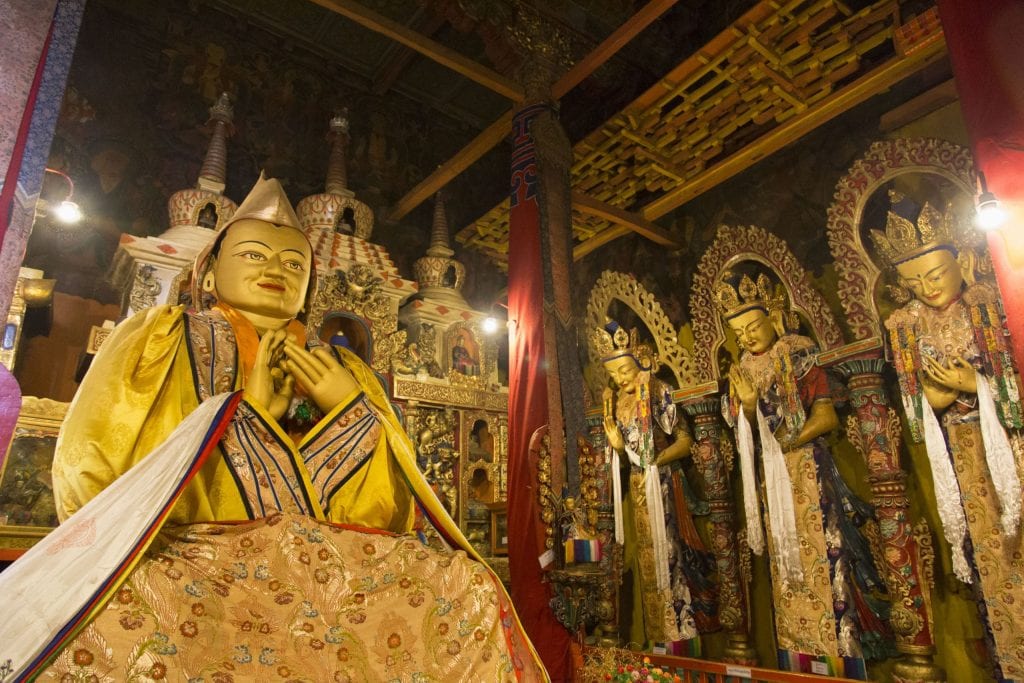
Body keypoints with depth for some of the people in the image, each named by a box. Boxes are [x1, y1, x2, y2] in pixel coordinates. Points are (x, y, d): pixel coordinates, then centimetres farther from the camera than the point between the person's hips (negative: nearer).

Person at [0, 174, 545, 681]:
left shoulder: (341, 372, 17)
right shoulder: (159, 339, 12)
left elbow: (390, 515, 9)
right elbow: (91, 477, -2)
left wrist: (354, 411, -5)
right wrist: (245, 411, -5)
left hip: (324, 567, 4)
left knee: (469, 589, -19)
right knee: (121, 614, -36)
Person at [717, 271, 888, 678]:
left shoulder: (799, 355, -4)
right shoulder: (744, 370, 10)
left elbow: (826, 418, -10)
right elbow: (745, 436, 6)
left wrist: (786, 443, -15)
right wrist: (748, 406, -12)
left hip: (807, 471, -5)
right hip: (773, 480, 5)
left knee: (821, 558, -5)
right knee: (788, 565, 8)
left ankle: (842, 667, 4)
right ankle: (800, 666, 16)